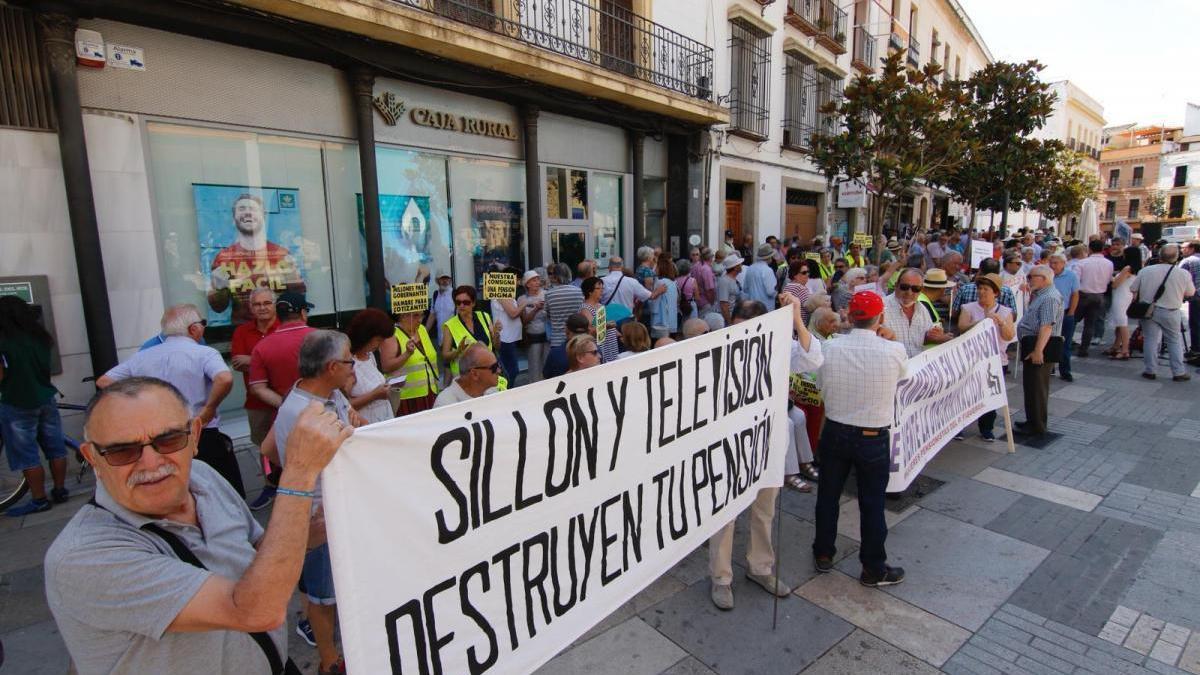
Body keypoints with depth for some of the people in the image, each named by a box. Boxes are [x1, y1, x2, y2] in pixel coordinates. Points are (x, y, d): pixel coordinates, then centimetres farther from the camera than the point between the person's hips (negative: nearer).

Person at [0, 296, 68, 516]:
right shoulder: (40, 336, 4)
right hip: (46, 399, 5)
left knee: (26, 456, 3)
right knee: (56, 448, 11)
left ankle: (39, 500, 8)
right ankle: (60, 490, 19)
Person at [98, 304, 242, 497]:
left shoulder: (142, 357, 5)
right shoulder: (204, 353, -13)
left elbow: (104, 382, 10)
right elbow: (225, 379, -32)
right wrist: (209, 409, -17)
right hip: (203, 438, -5)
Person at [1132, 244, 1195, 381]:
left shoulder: (1145, 271, -6)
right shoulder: (1184, 274, -8)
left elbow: (1134, 290, 1)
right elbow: (1190, 293, 4)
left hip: (1148, 310, 0)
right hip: (1171, 312, 0)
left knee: (1150, 340, 7)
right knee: (1175, 341, 11)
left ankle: (1149, 370, 9)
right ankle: (1178, 372, 14)